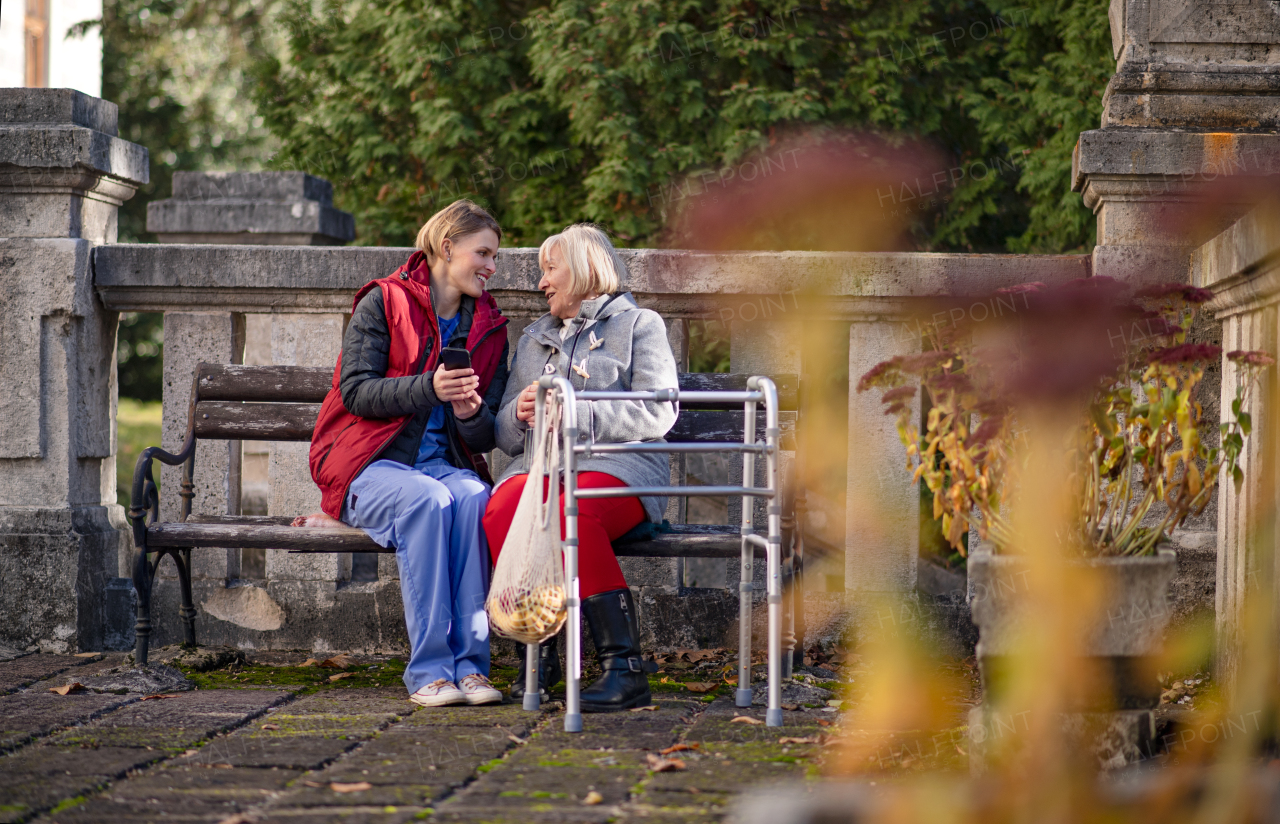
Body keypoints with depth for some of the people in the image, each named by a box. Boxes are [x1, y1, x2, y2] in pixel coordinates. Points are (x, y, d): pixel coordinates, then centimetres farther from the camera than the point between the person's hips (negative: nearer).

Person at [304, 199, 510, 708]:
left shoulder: (489, 328, 15)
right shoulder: (383, 303, 2)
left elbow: (485, 438, 12)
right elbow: (355, 390, -8)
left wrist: (471, 412, -12)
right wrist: (428, 387, -22)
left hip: (445, 466, 3)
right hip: (371, 466, -3)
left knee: (473, 497, -32)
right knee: (428, 500, -36)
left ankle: (470, 663, -32)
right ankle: (429, 669, -34)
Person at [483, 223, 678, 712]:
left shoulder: (639, 325, 13)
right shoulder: (534, 338, 31)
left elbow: (657, 415, -3)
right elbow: (504, 434, 27)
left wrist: (574, 413, -11)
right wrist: (520, 413, 3)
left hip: (619, 466, -4)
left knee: (571, 510, -39)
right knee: (502, 510, -33)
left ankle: (624, 667, -38)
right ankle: (539, 655, -25)